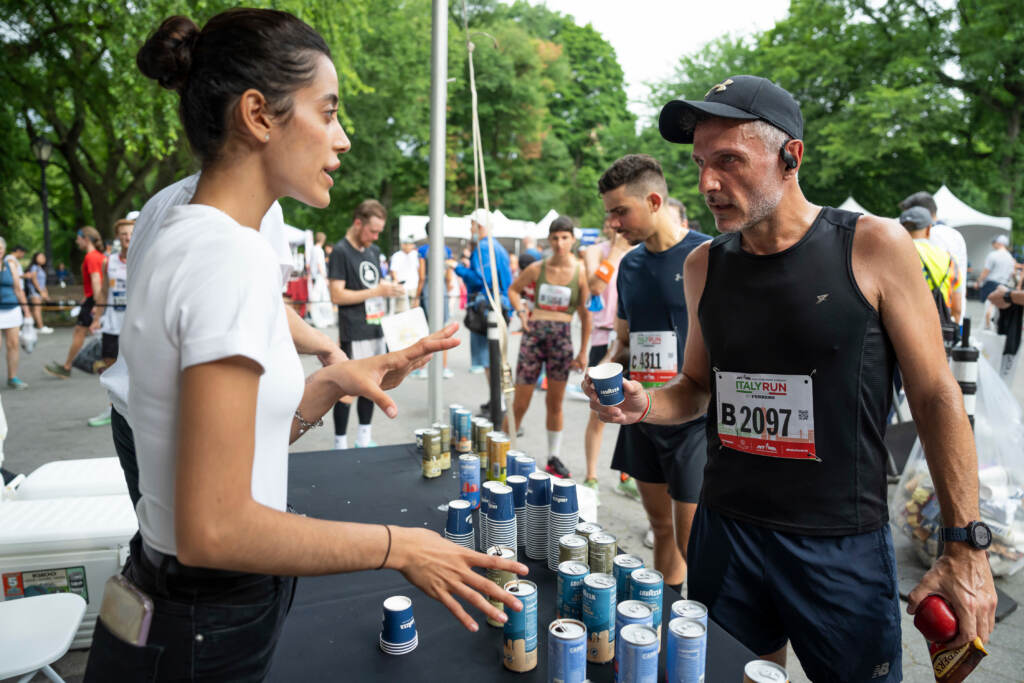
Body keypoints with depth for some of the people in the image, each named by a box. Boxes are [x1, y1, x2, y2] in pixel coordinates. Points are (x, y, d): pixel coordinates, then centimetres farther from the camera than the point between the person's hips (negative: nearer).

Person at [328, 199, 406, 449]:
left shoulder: (374, 251, 15)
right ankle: (340, 445, 7)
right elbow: (337, 295, -16)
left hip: (376, 328, 8)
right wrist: (377, 291, -19)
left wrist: (390, 288, 4)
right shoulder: (341, 251, -9)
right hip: (354, 333, -8)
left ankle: (364, 439, 27)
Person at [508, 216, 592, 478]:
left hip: (562, 336, 0)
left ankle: (554, 457, 23)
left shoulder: (580, 271, -2)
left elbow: (585, 313, 3)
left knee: (555, 403, 10)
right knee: (520, 402, 3)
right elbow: (513, 289, 19)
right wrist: (521, 312, 0)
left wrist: (583, 352, 3)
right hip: (534, 333, 0)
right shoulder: (538, 268, 1)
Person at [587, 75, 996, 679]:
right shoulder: (704, 266, 2)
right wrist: (646, 405, -9)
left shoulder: (874, 248, -9)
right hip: (725, 532, 3)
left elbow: (936, 396, -4)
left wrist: (966, 547, -4)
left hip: (844, 547, -3)